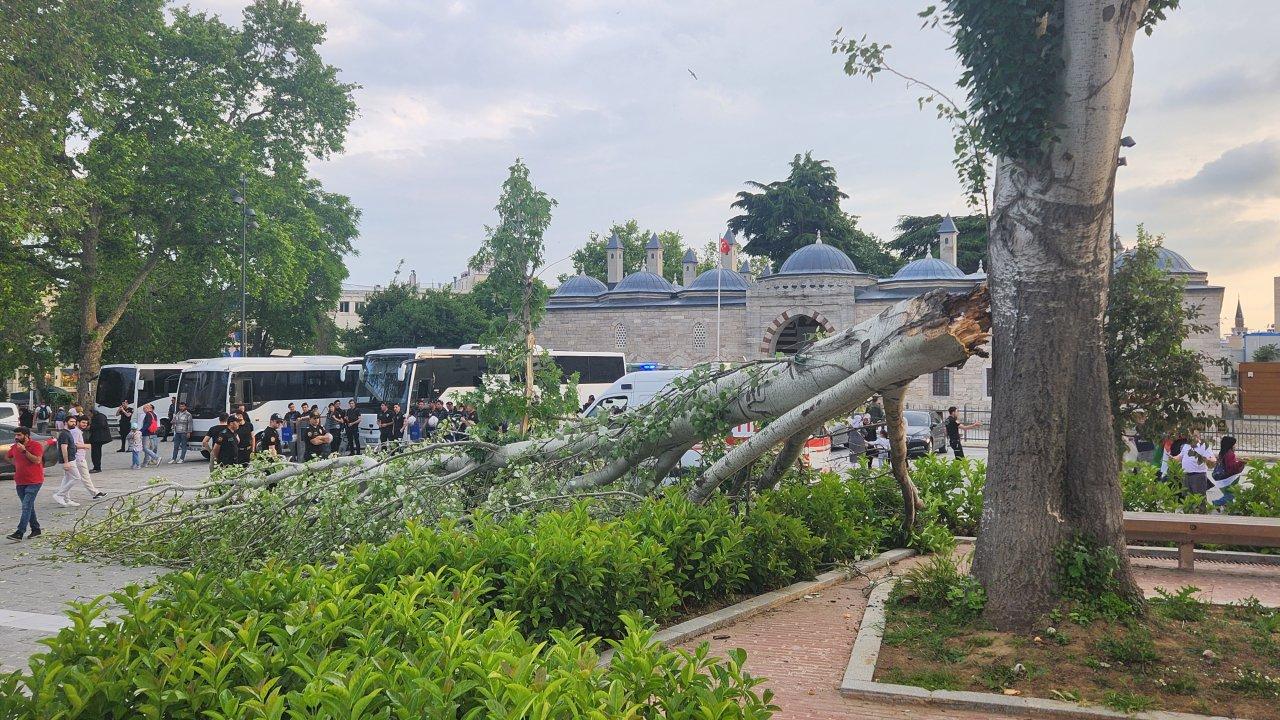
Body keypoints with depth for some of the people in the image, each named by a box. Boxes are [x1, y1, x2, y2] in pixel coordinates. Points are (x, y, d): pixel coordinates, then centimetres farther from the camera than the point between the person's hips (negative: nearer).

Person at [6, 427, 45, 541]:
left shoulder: (36, 445, -10)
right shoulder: (14, 447, 10)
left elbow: (37, 460, -21)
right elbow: (11, 458, 31)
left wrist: (24, 450, -25)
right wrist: (18, 466, 17)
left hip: (34, 481, -7)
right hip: (20, 482, 7)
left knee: (26, 506, -12)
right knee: (29, 506, 12)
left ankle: (19, 533, -17)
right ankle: (36, 530, 21)